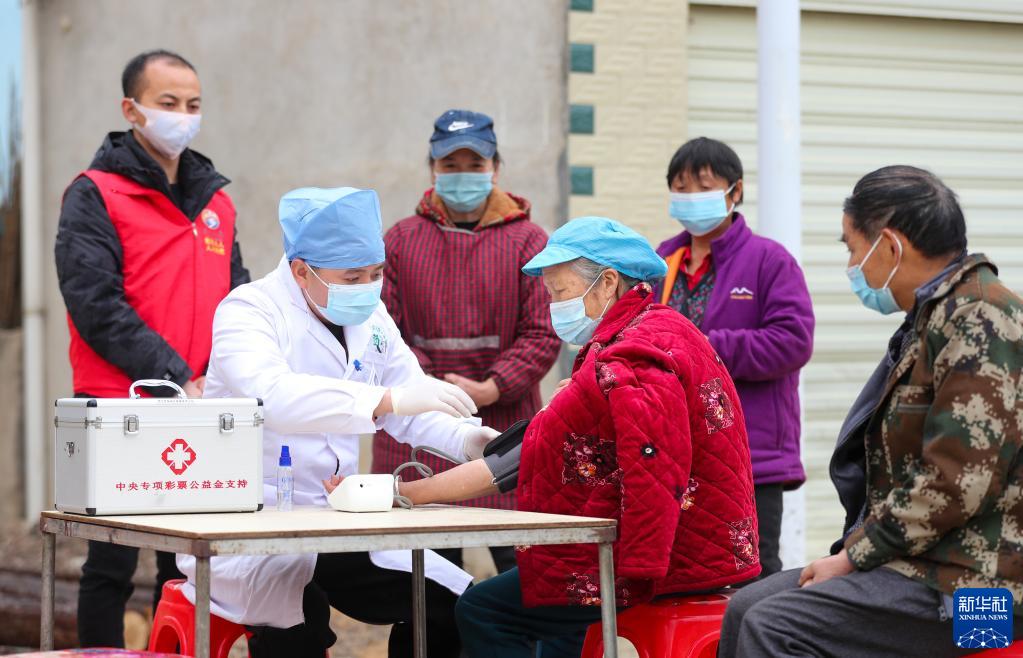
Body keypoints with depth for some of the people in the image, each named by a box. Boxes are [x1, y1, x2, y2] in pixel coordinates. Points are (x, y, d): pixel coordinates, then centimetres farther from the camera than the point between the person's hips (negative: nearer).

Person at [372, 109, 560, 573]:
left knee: (521, 565, -4)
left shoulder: (527, 241, 5)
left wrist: (489, 390, -12)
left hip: (505, 430, -1)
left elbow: (543, 334, -1)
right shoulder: (401, 240, 10)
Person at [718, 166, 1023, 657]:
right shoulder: (937, 317, 17)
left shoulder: (978, 320, -15)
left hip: (970, 578, -10)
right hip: (924, 560, 10)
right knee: (745, 610, 4)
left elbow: (957, 484, -22)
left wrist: (852, 556, -14)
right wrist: (853, 551, 7)